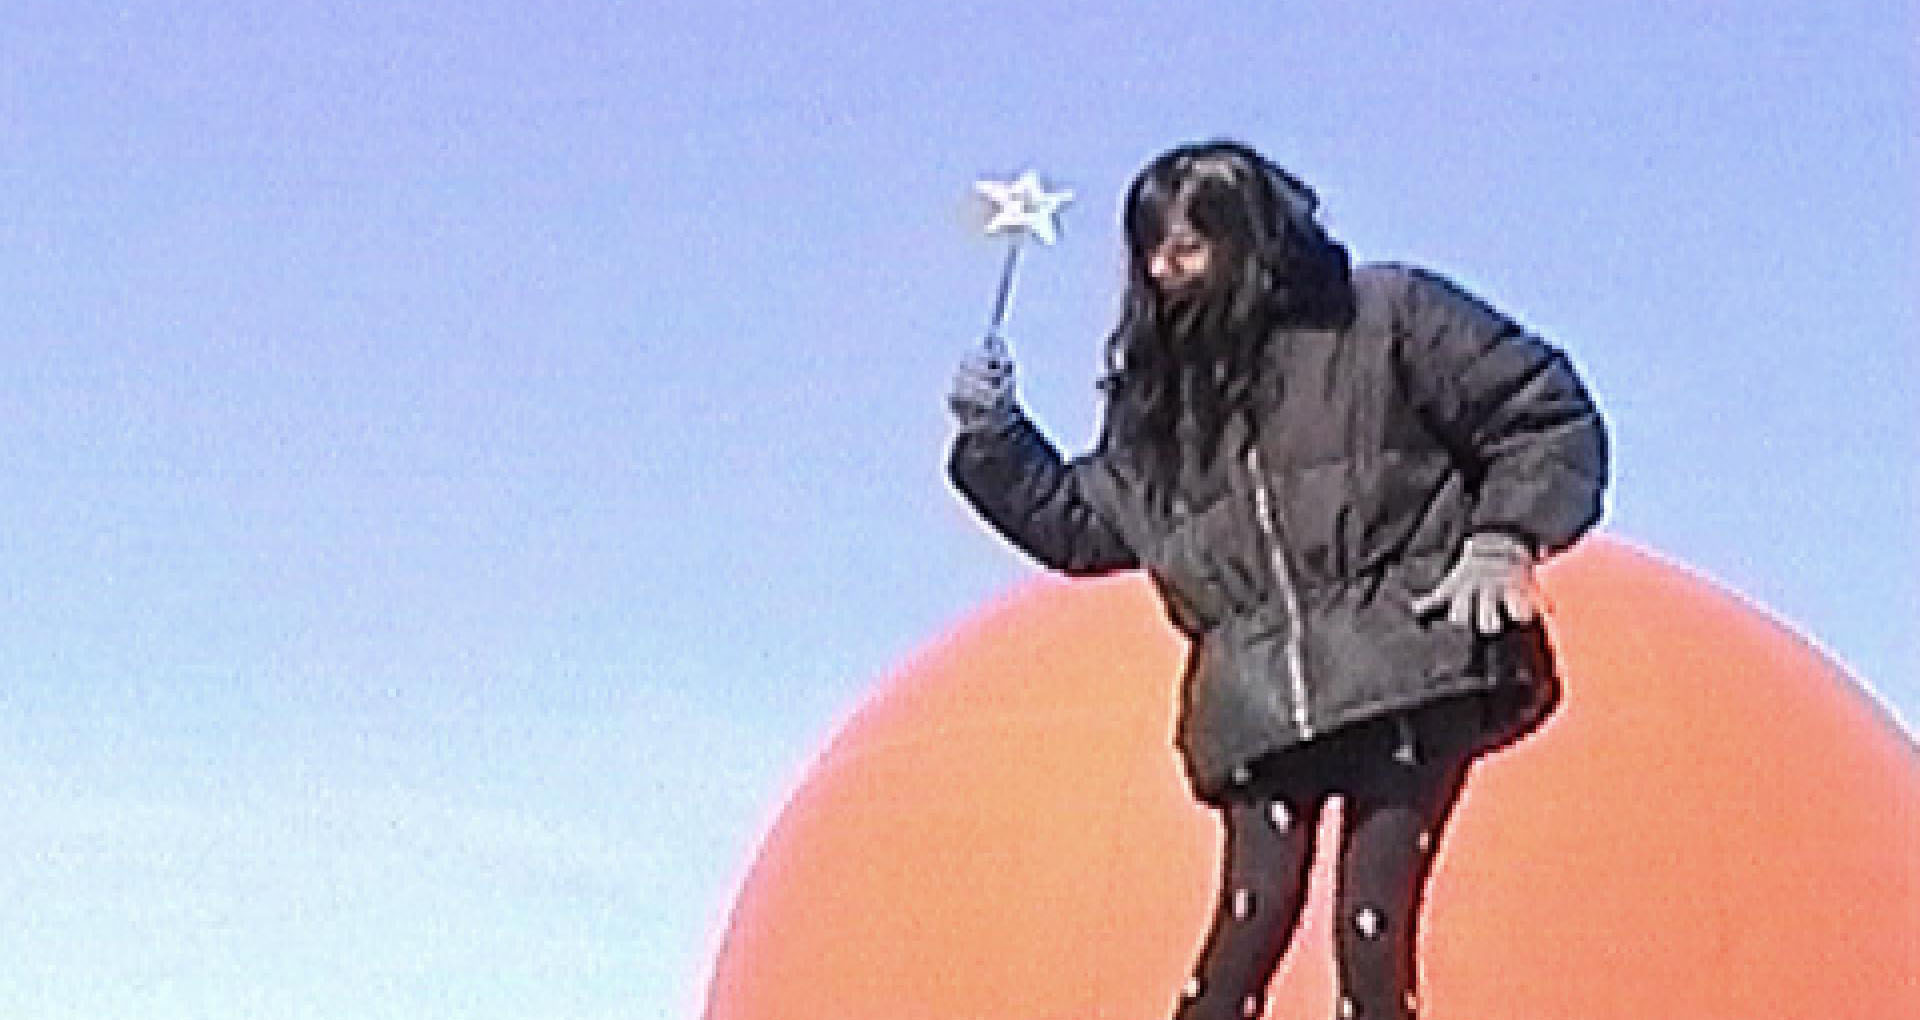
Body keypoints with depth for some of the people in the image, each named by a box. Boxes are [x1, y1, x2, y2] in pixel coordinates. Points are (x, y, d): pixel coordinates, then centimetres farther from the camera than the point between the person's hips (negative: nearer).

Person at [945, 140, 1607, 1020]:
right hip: (1260, 712, 4)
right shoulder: (1162, 395, 18)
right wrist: (995, 437, 14)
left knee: (1373, 935, -9)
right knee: (1250, 922, -11)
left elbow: (1550, 416, 5)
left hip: (1405, 686, -4)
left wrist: (1502, 541, -7)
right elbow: (1080, 526, 27)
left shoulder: (1386, 319, 4)